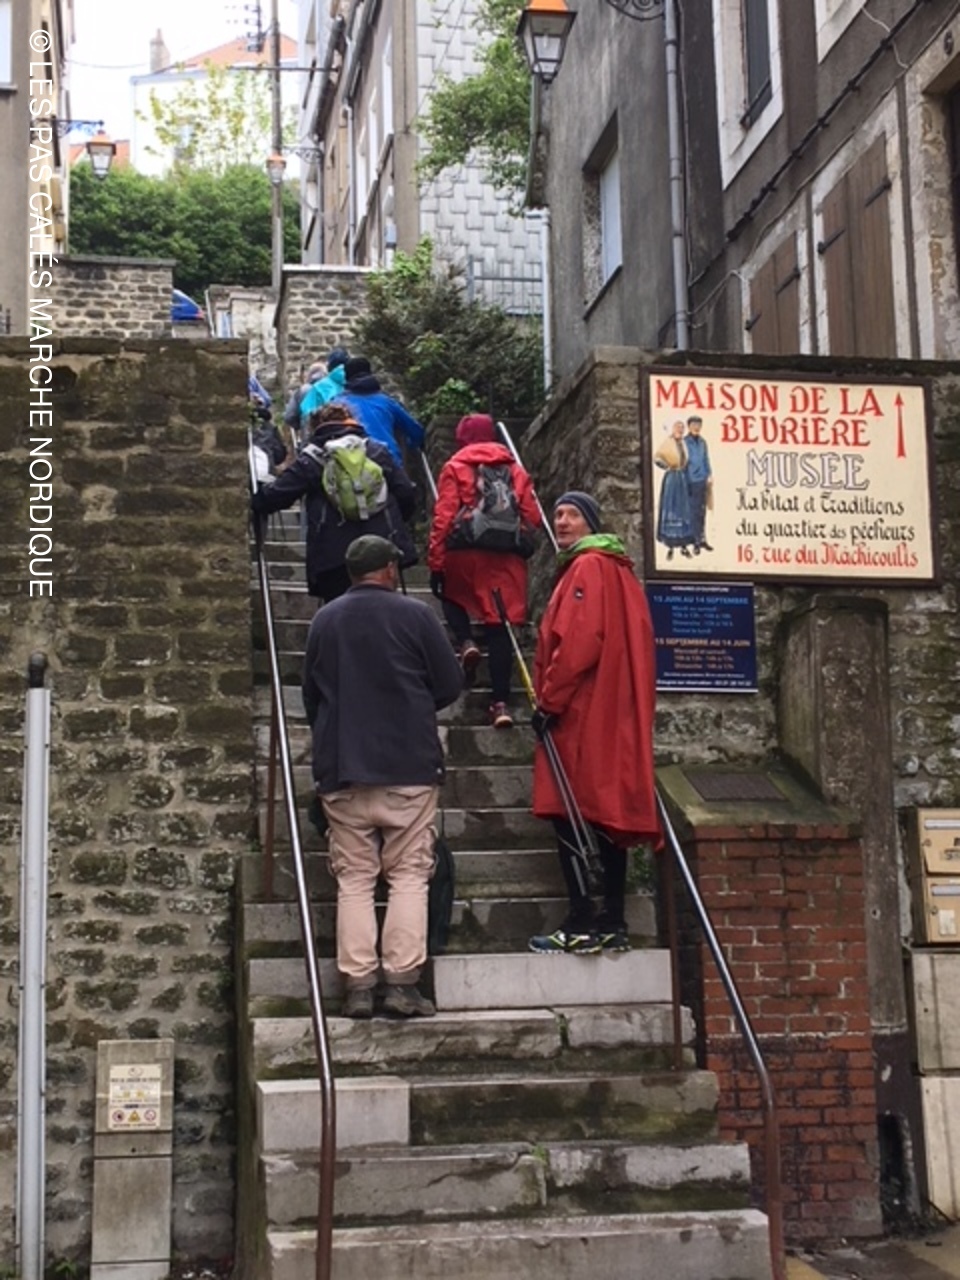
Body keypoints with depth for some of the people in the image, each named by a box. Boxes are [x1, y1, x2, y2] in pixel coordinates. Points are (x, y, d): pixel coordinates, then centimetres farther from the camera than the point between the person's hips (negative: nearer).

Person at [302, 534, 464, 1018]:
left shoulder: (323, 621, 8)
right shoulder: (415, 614, -2)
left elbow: (310, 695, 15)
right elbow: (450, 685, 1)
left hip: (341, 771, 3)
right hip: (409, 766, -3)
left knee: (354, 880, 5)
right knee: (409, 876, 2)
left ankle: (357, 985, 1)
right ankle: (402, 981, -3)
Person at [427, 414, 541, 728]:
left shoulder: (455, 468, 4)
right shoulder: (515, 469, 14)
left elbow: (443, 518, -4)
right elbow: (533, 517, 8)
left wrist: (436, 563, -4)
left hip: (466, 552, -2)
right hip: (507, 557, 2)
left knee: (450, 592, 28)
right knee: (500, 627, 4)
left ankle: (465, 642, 1)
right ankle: (501, 702, -1)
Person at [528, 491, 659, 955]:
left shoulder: (587, 567, -9)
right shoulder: (616, 568, 20)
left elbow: (578, 642, -19)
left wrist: (549, 699, -15)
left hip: (581, 712, -10)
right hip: (614, 713, 10)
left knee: (570, 813, -8)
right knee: (609, 813, 8)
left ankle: (582, 925, -10)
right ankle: (612, 924, 9)